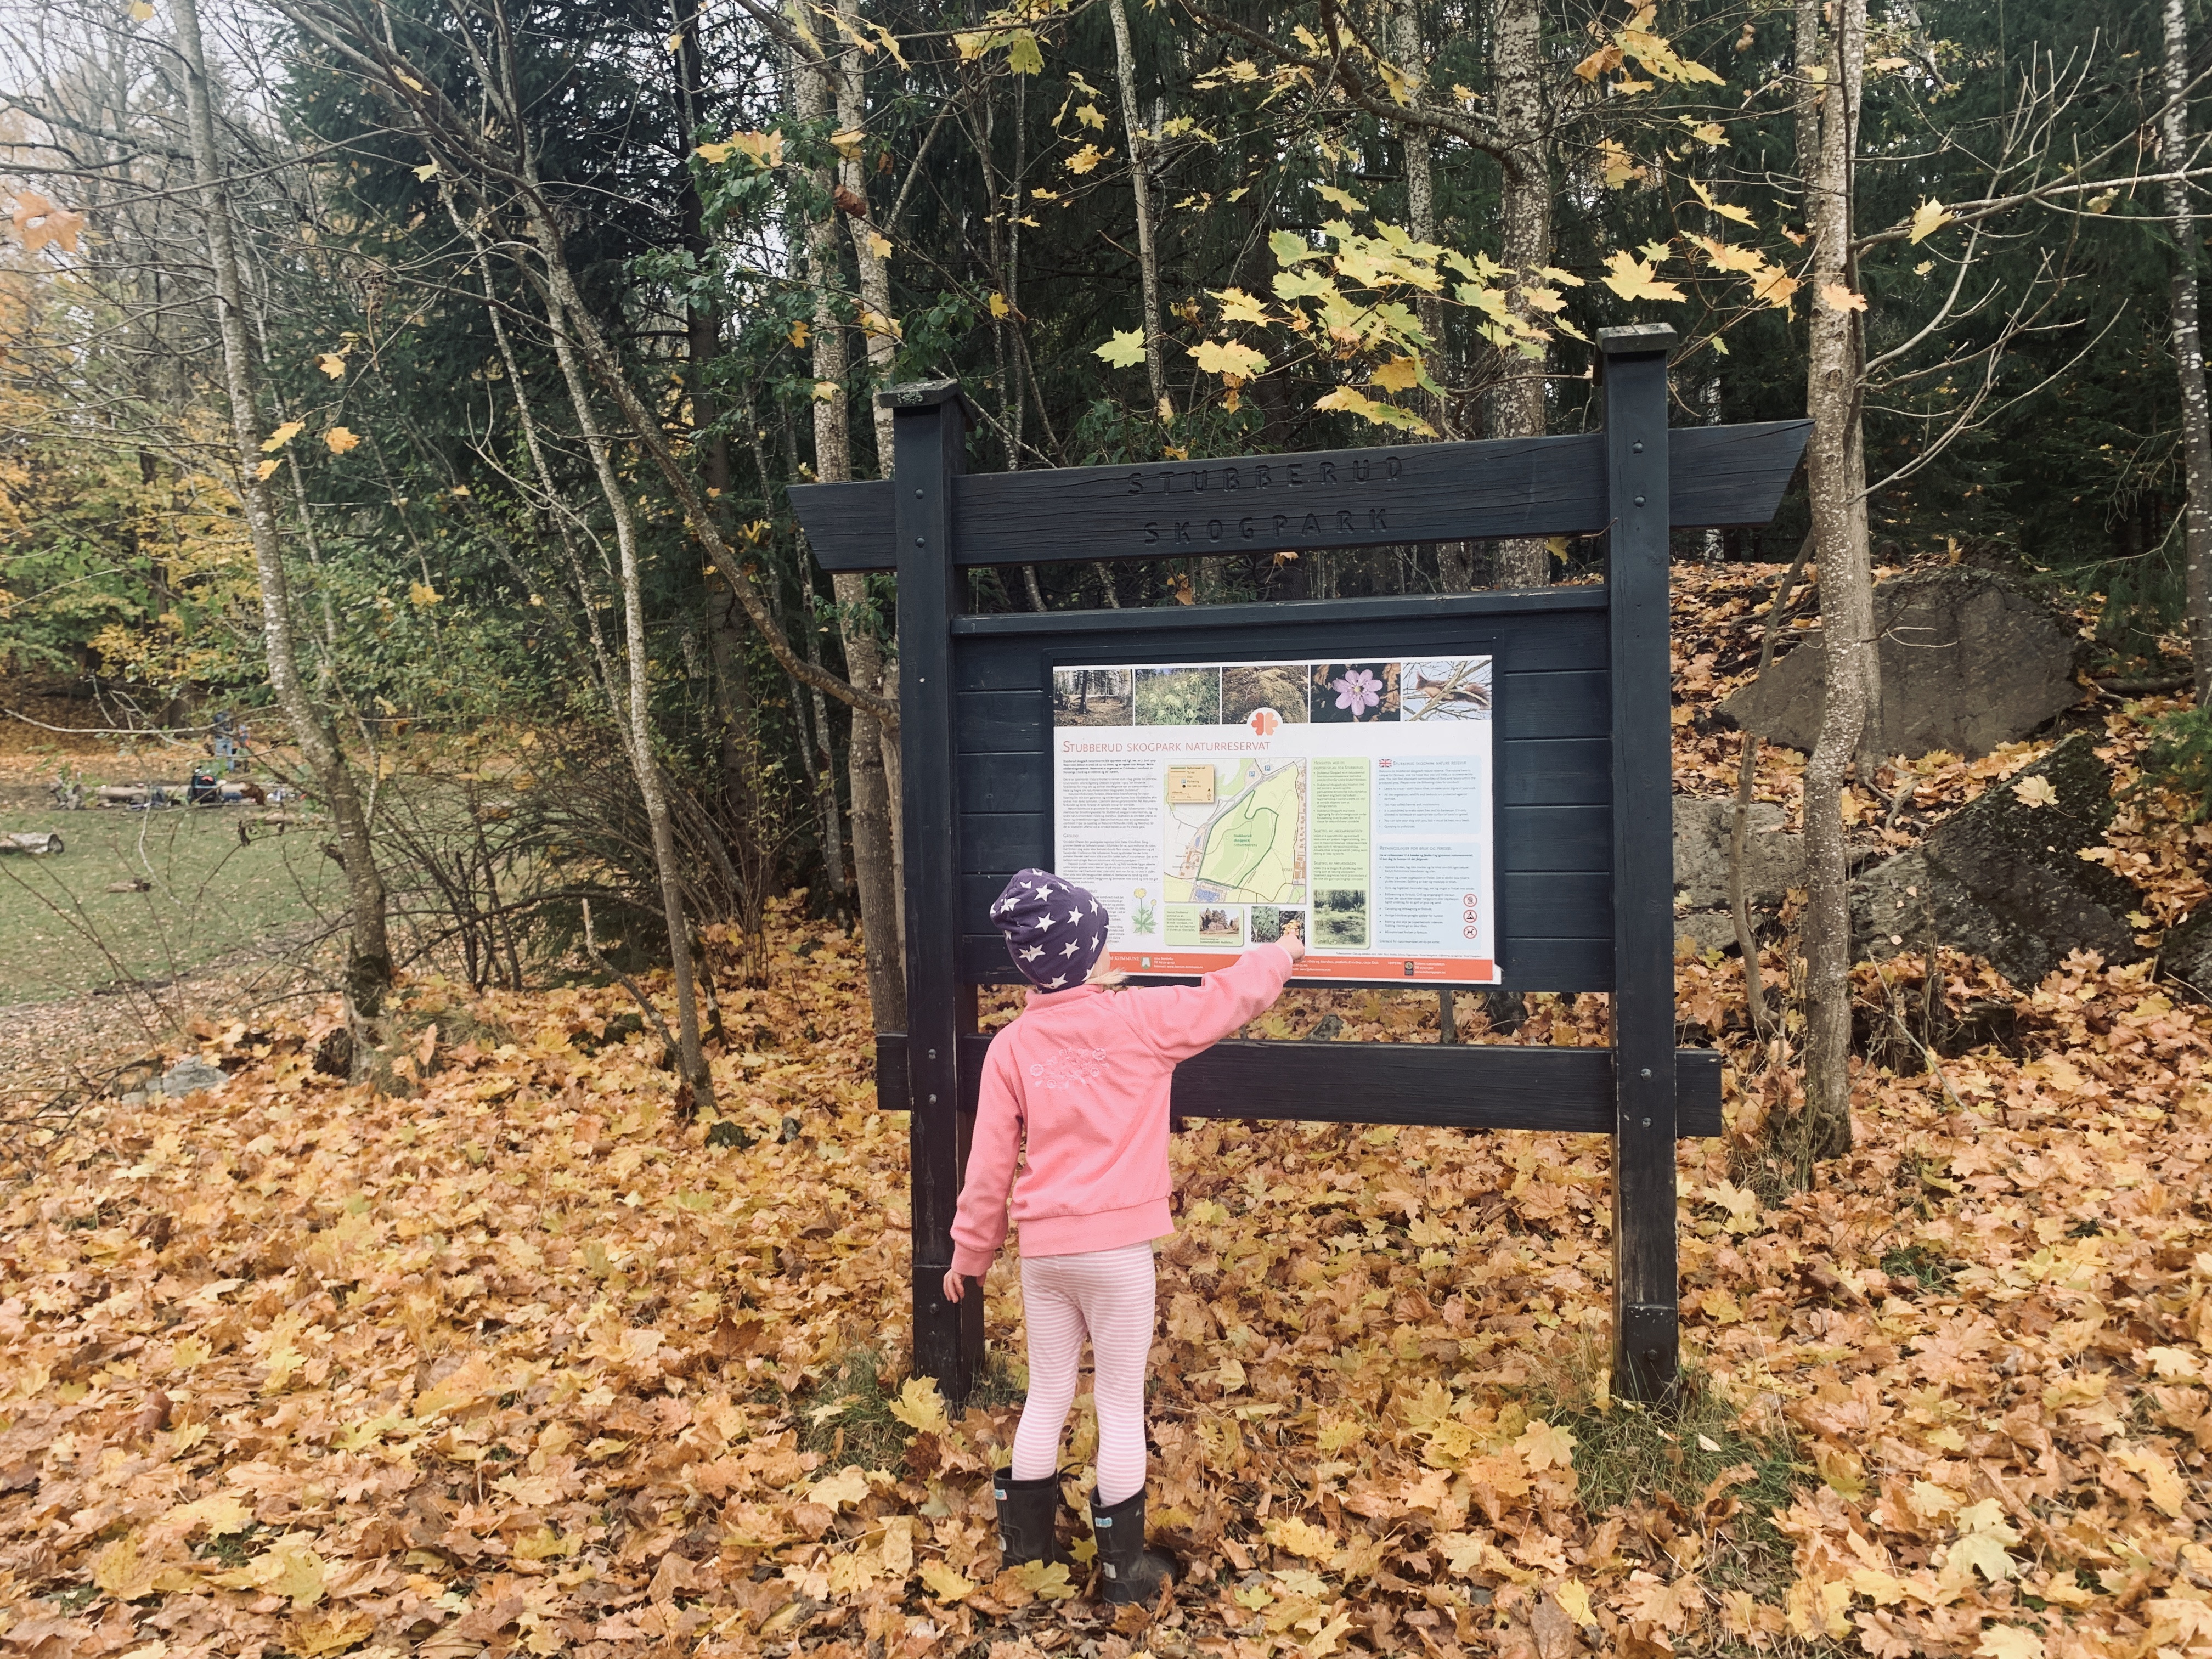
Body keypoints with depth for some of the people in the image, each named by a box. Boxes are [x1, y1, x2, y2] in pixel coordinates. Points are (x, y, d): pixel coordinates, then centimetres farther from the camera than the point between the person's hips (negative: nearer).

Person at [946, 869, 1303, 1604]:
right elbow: (1229, 996, 5)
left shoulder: (1011, 1045, -2)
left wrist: (969, 1253, 12)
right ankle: (1123, 1567, 19)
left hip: (1042, 1248, 3)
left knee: (1046, 1396, 18)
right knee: (1121, 1406, 9)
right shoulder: (1141, 1019, -9)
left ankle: (1025, 1542, 29)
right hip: (1117, 1247, -3)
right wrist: (1284, 952, 24)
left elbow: (990, 1161, 1)